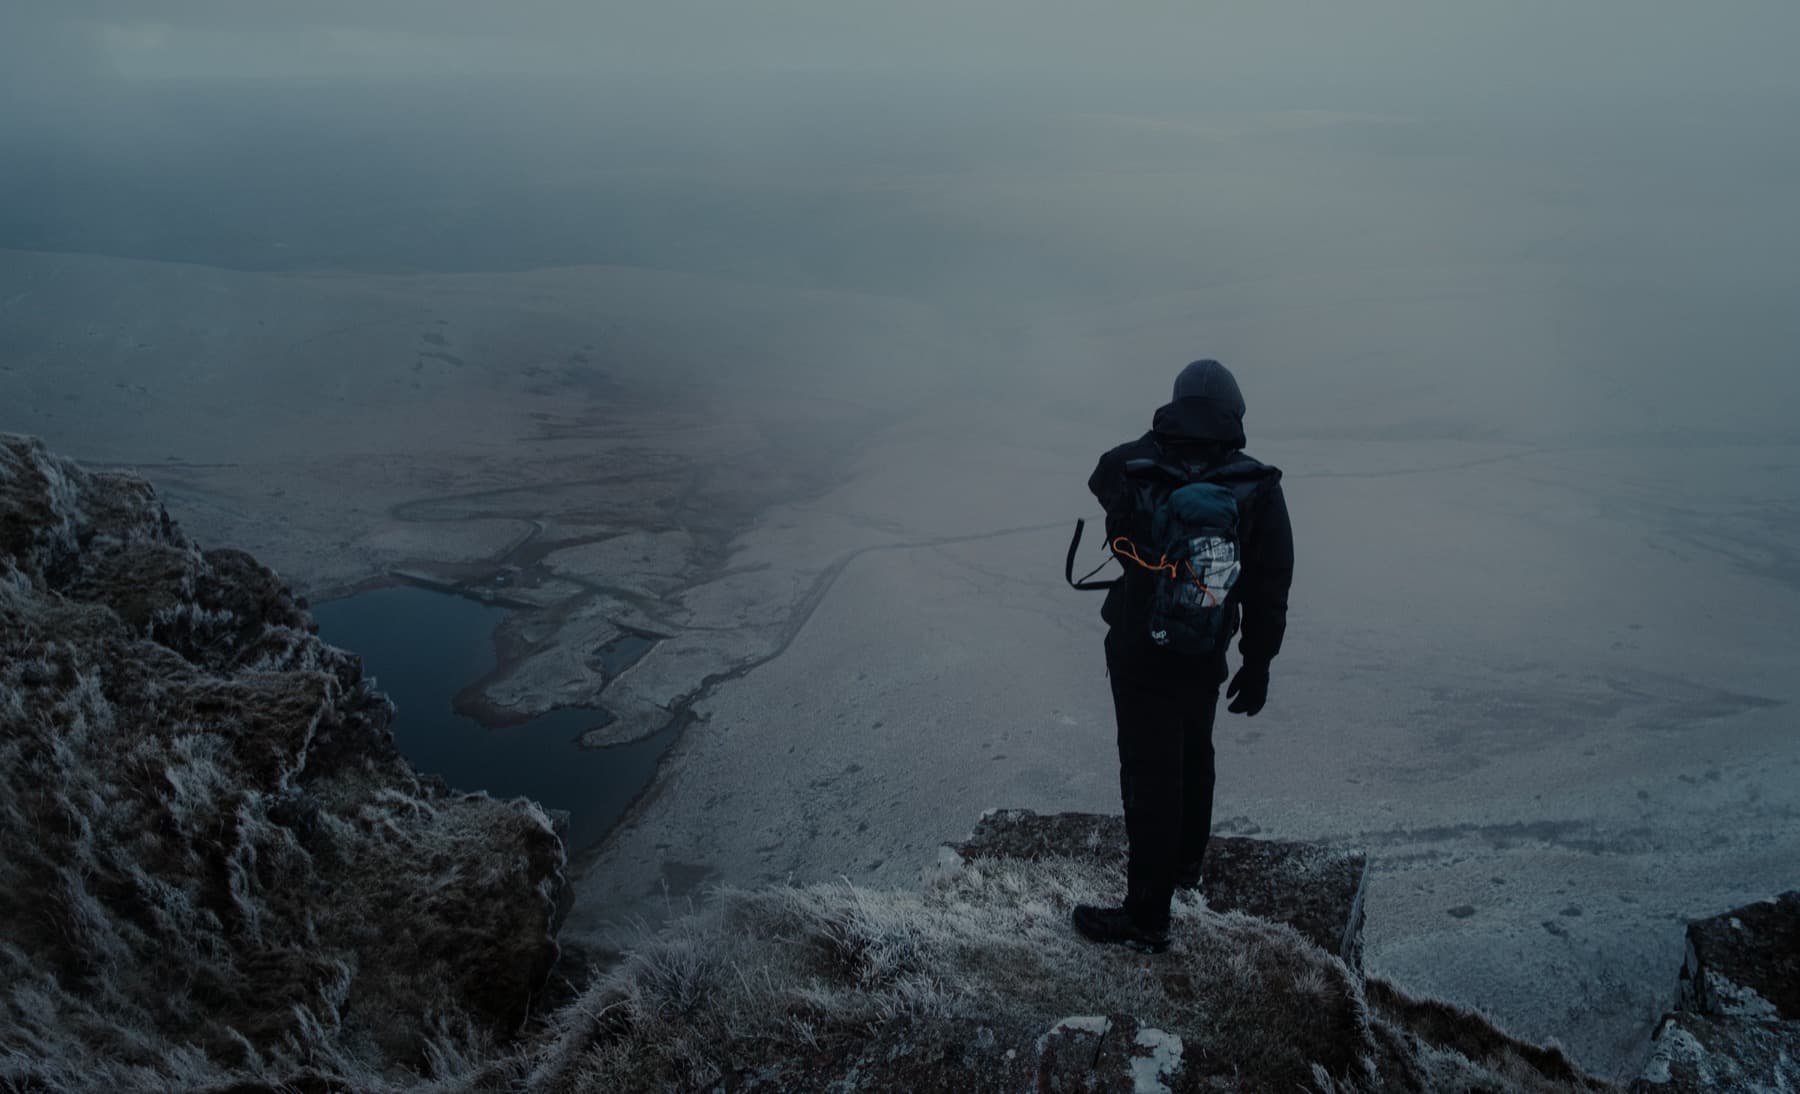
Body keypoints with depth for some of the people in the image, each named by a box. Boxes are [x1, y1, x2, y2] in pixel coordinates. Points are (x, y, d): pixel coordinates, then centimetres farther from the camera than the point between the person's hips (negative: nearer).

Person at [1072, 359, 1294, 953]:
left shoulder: (1131, 466, -15)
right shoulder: (1259, 488, -10)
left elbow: (1102, 480, 13)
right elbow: (1269, 588, -5)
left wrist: (1160, 441, 18)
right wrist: (1258, 663, 5)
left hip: (1141, 653, -4)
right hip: (1207, 654, 4)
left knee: (1150, 777, 2)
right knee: (1192, 758, 25)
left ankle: (1147, 917, 10)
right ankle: (1185, 867, 47)